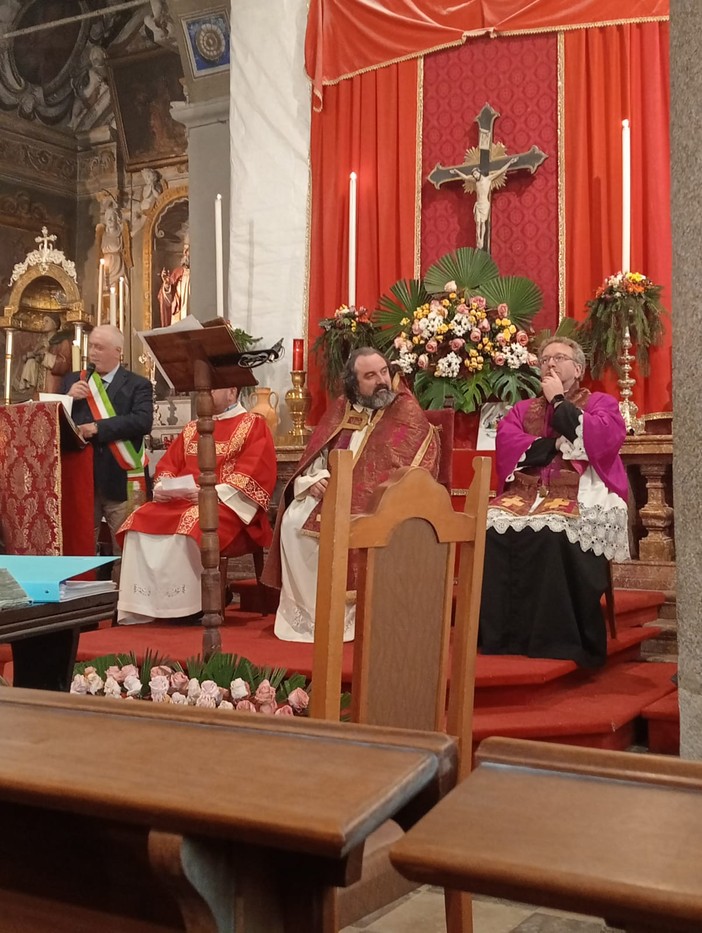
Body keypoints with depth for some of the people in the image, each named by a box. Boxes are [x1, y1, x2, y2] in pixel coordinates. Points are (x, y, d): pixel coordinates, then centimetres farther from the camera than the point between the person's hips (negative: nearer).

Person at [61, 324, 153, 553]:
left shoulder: (137, 385, 2)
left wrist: (98, 427, -20)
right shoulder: (72, 381, 15)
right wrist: (68, 398, -6)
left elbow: (143, 421, -15)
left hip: (121, 480, -3)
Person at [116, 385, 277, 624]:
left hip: (226, 504, -6)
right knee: (139, 522, -19)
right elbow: (168, 464, 18)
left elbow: (253, 473, -11)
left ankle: (184, 607, -28)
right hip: (180, 501, 6)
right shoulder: (192, 429, 23)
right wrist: (162, 487, -5)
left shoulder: (254, 425, 2)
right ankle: (140, 608, -21)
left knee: (191, 524, -37)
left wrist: (212, 493, -22)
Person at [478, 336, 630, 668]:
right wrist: (558, 445, -5)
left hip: (580, 493, -3)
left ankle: (560, 641, -29)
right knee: (493, 525, -28)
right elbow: (506, 443, 3)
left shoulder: (601, 403, 14)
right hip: (527, 491, 4)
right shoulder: (523, 409, 23)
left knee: (552, 530, -36)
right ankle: (499, 636, -24)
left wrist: (558, 401, 0)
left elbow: (602, 439, -9)